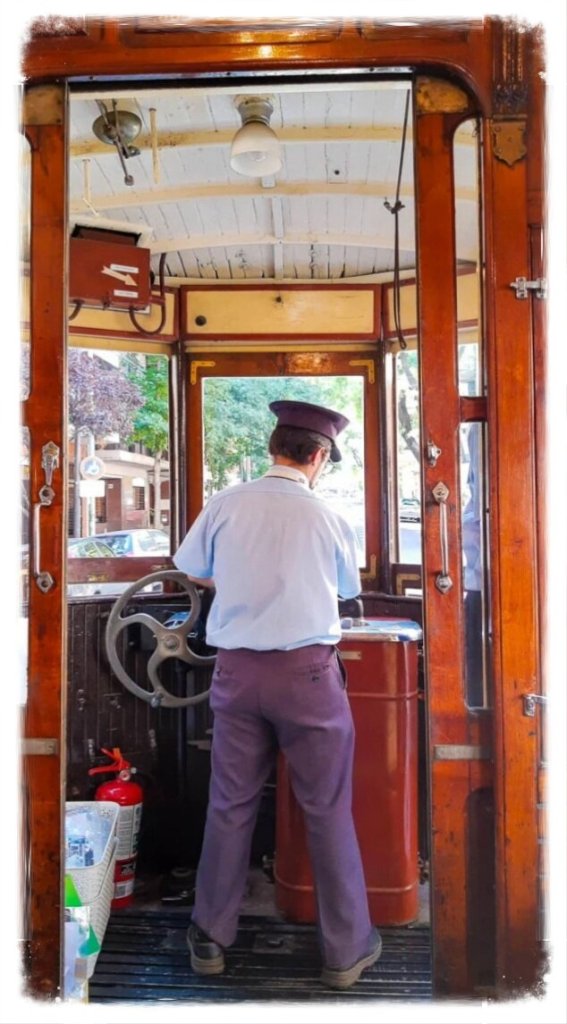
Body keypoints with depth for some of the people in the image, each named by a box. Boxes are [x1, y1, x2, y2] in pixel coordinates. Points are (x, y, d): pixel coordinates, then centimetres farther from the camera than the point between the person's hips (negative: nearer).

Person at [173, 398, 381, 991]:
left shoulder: (226, 504, -4)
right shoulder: (328, 518, -7)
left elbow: (194, 571, 12)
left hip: (237, 669, 3)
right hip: (307, 670, -2)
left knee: (230, 806, 15)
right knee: (327, 810, 10)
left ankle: (210, 939, 30)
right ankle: (346, 950, 23)